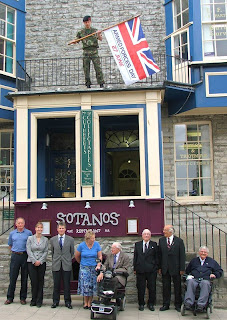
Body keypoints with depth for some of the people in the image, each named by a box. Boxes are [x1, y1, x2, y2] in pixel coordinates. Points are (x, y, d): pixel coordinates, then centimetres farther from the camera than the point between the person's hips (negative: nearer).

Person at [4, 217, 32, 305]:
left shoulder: (29, 233, 2)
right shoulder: (12, 233, 9)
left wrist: (29, 253, 0)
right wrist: (14, 252, 11)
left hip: (25, 256, -1)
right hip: (15, 256, 1)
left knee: (24, 278, 4)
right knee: (12, 277, 2)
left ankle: (23, 298, 12)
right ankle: (10, 298, 10)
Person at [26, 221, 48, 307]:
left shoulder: (45, 239, 7)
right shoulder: (30, 238, 3)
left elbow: (46, 251, 3)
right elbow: (29, 251, -2)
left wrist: (40, 261, -9)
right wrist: (34, 261, -10)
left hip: (41, 263, 1)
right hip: (31, 262, -1)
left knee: (40, 282, 2)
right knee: (34, 282, -1)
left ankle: (39, 301, 10)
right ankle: (33, 300, 13)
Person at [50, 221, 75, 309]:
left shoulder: (70, 239, 3)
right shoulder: (52, 240, 6)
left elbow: (72, 252, 11)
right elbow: (52, 252, 16)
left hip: (66, 265, -1)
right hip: (56, 265, 1)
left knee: (67, 284, 3)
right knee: (56, 284, 6)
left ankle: (67, 302, 13)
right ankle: (55, 301, 17)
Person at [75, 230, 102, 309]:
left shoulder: (97, 244, -4)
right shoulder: (82, 245, -6)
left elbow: (100, 256, -2)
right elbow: (76, 256, 9)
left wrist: (98, 265, -15)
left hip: (94, 268, 1)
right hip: (84, 268, -1)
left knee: (92, 285, 1)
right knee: (85, 284, -4)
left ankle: (90, 302, 11)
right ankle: (85, 302, 8)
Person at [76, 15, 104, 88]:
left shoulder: (95, 30, 9)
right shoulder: (81, 32, 12)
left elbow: (101, 39, -1)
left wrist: (99, 34, -23)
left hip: (94, 51, -1)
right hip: (86, 52, 1)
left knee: (98, 68, -7)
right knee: (86, 69, 0)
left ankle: (101, 84, -5)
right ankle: (88, 85, 6)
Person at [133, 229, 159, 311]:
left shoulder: (154, 245, 6)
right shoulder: (137, 244, 10)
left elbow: (156, 257, 5)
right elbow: (135, 257, 9)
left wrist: (156, 268, -2)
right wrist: (135, 268, 5)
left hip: (151, 270, -1)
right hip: (140, 270, 1)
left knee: (152, 287, 4)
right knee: (140, 288, 6)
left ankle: (151, 304, 17)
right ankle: (141, 304, 18)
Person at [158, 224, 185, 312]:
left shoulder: (179, 241, -3)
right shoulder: (161, 240, 6)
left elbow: (182, 255, -3)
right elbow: (160, 254, 7)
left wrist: (182, 268, -7)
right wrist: (159, 267, 2)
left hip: (175, 268, -2)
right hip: (165, 268, 2)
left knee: (177, 287, 6)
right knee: (166, 287, 7)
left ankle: (178, 305, 18)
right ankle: (166, 304, 16)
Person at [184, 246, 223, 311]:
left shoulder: (211, 261, 28)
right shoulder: (193, 261, 31)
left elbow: (220, 271, 25)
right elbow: (187, 271, 32)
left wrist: (215, 275, 5)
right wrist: (188, 276, 10)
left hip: (205, 279, -1)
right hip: (194, 279, 1)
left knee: (205, 283, -39)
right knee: (190, 282, -36)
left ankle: (201, 305, -48)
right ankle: (188, 303, -46)